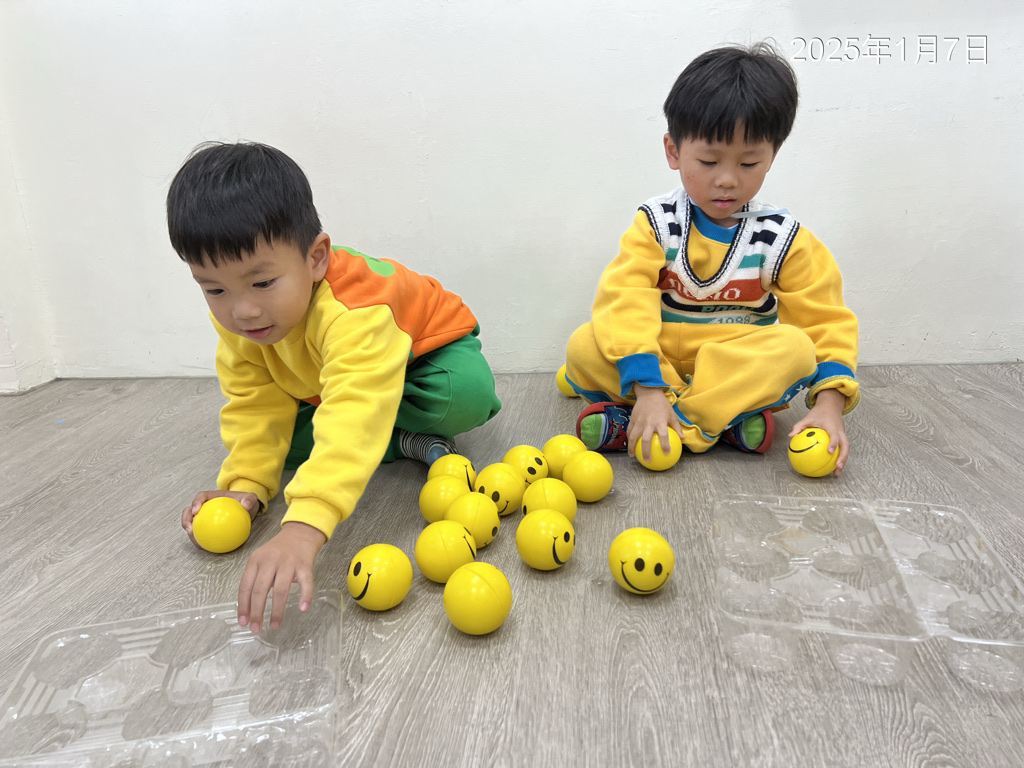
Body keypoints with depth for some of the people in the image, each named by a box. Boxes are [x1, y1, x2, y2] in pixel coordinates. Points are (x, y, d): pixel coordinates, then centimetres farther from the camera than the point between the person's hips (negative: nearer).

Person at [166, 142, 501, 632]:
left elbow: (356, 414, -60)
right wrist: (245, 484, -29)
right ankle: (406, 441, -8)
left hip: (427, 347, -6)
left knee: (467, 394, -36)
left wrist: (302, 529, -71)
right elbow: (254, 403, -13)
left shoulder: (353, 311, -46)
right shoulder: (236, 318, -21)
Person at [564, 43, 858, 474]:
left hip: (744, 367, 1)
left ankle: (636, 426, -29)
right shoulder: (655, 224, -7)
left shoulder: (783, 237, -3)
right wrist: (648, 389, -34)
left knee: (793, 348, -30)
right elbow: (626, 302, -21)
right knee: (584, 347, -25)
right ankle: (728, 417, -27)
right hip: (661, 361, -1)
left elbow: (825, 322, -3)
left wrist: (829, 404, -20)